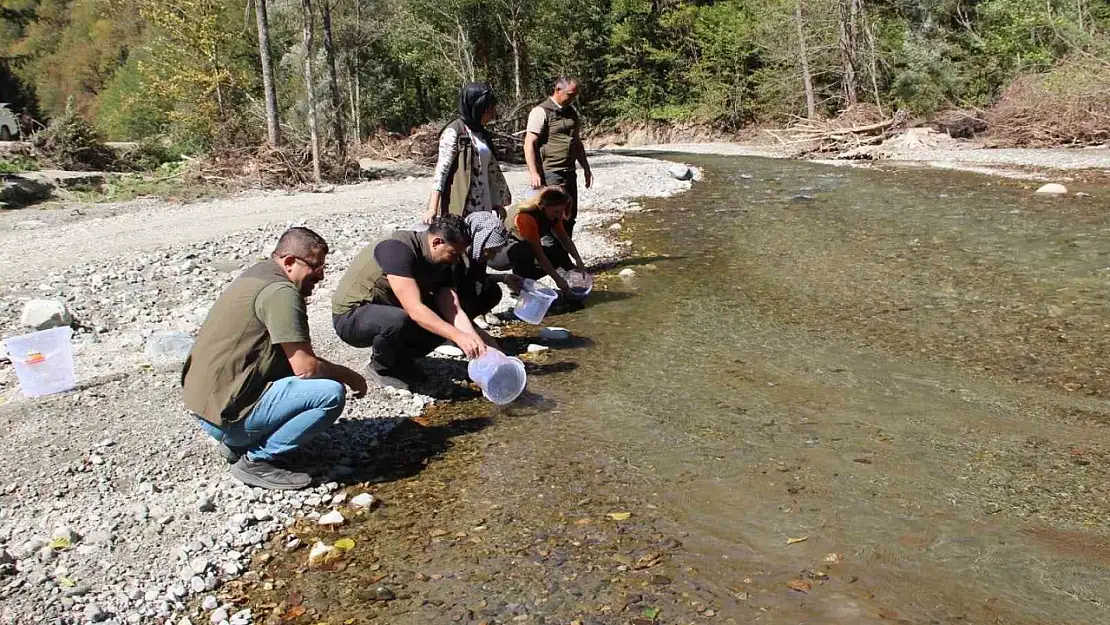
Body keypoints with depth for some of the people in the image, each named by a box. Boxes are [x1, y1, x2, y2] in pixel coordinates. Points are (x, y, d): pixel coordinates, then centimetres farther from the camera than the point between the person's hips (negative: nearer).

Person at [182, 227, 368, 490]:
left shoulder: (260, 274, 13)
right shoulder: (280, 291, -18)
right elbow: (305, 367, -20)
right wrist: (349, 376, -3)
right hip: (227, 411, -10)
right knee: (332, 393, -18)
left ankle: (238, 443, 15)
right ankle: (257, 461, -7)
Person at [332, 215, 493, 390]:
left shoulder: (442, 264, -4)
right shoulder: (398, 249, -29)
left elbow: (454, 312, -11)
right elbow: (415, 310, -36)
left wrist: (477, 345, -26)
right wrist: (458, 336, -41)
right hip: (351, 317, -7)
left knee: (444, 322, -10)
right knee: (397, 320, -37)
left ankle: (400, 358, 9)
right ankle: (380, 366, -6)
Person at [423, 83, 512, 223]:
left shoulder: (483, 134, 17)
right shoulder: (453, 132, -6)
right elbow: (441, 170, -13)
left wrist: (498, 204, 21)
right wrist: (432, 208, -21)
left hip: (483, 209, 7)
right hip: (459, 210, -7)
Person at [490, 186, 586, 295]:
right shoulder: (527, 217, -32)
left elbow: (565, 238, 1)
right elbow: (539, 254, -31)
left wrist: (578, 260, -14)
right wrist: (558, 279, -30)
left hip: (522, 248, 8)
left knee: (558, 254, -9)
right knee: (521, 251, -40)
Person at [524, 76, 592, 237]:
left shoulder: (572, 112, 16)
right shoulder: (541, 112, -9)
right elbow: (529, 144, -15)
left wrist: (586, 168, 24)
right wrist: (534, 173, -23)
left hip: (569, 173, 8)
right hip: (550, 174, -8)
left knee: (569, 217, 11)